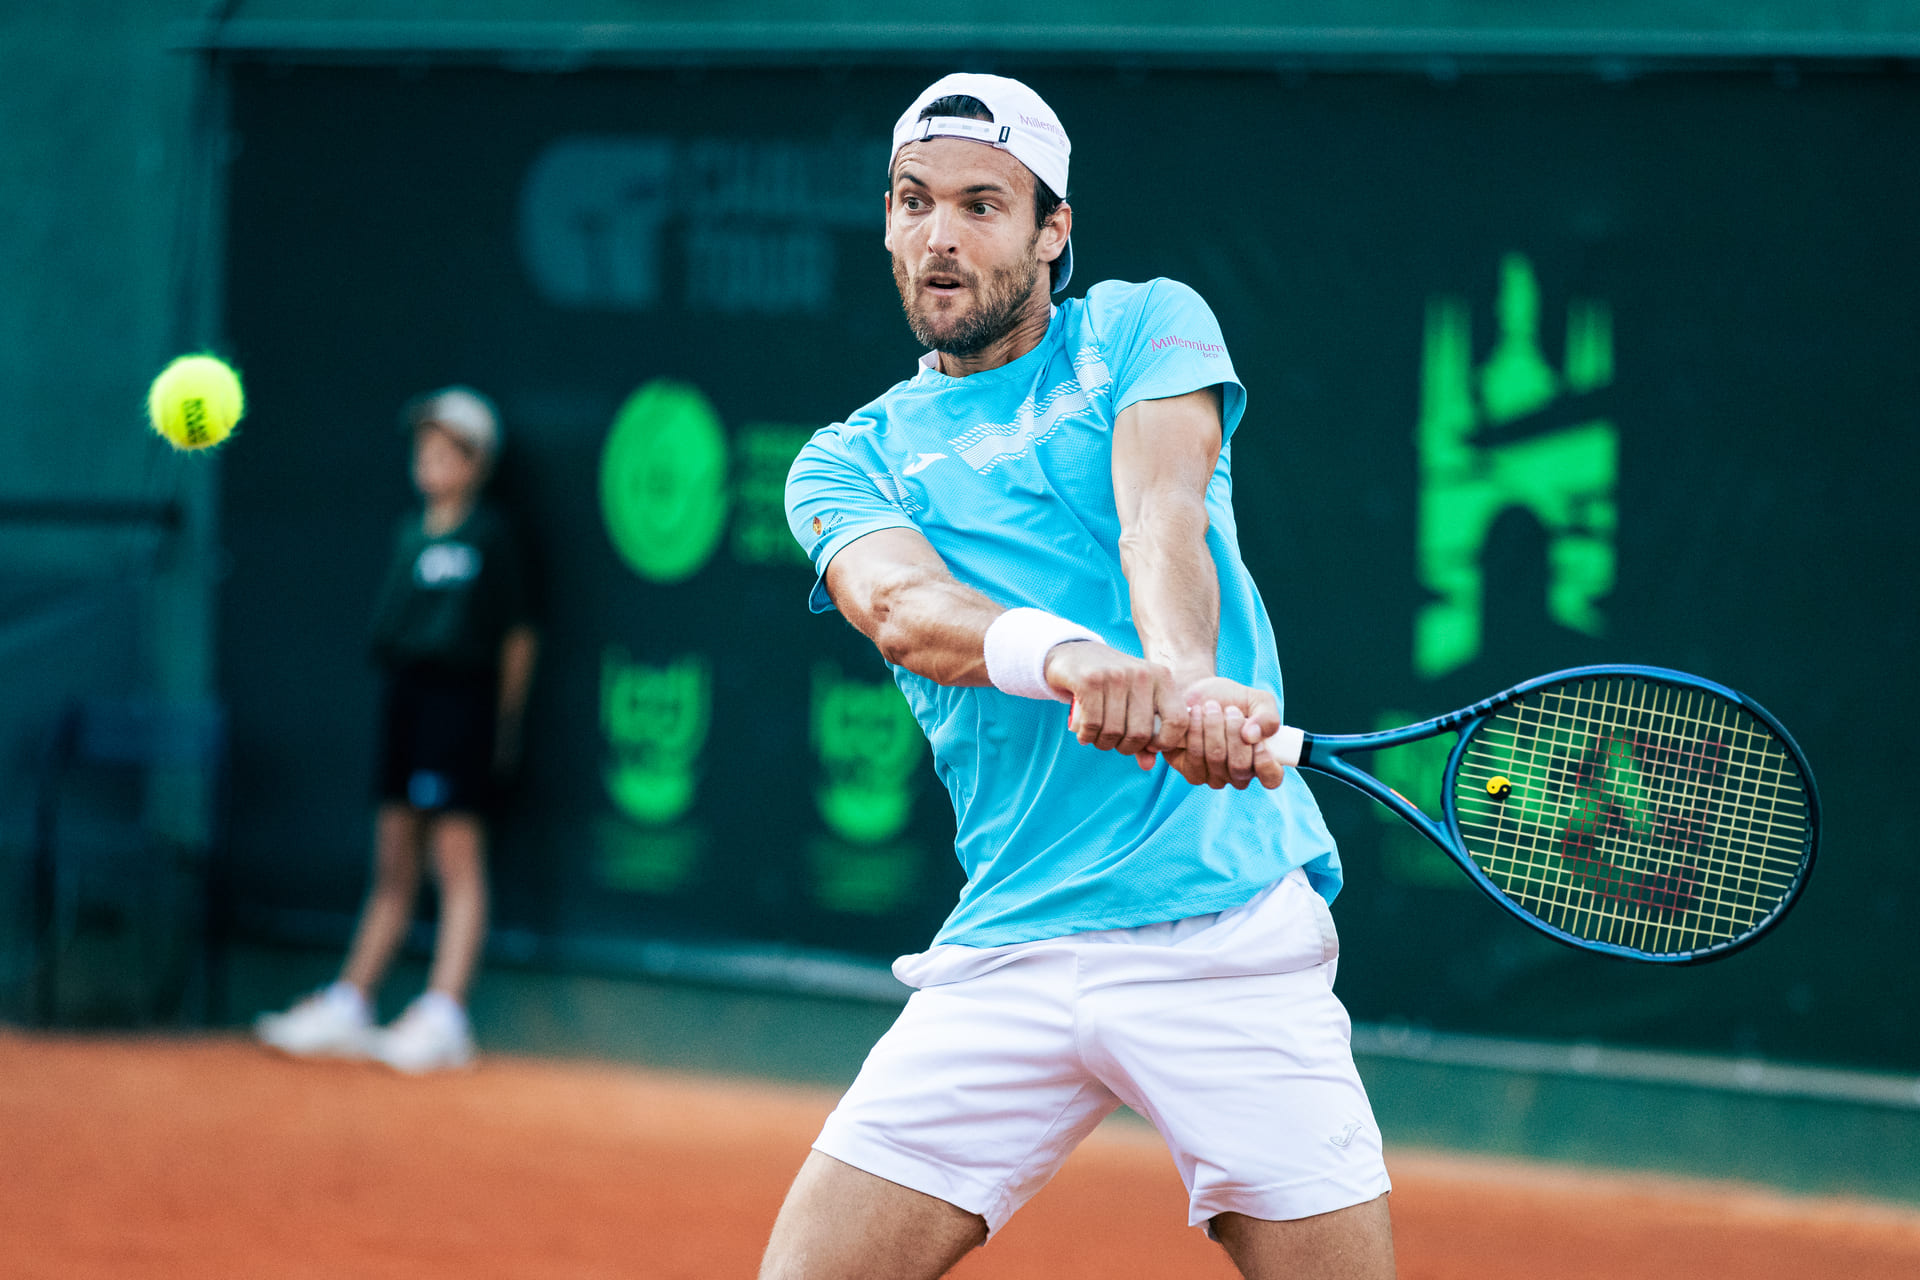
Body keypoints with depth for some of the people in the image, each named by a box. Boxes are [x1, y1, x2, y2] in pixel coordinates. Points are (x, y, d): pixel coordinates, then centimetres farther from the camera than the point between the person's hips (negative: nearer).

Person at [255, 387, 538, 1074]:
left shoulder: (490, 536, -3)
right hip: (406, 695, 7)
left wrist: (506, 721, -3)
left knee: (458, 860, -7)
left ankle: (444, 1016, -10)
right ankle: (348, 1006, 11)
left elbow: (518, 636, -1)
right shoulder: (410, 534, 15)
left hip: (462, 700, -7)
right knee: (393, 868, 10)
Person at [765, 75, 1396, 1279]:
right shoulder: (848, 461, 11)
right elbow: (903, 607, -12)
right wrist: (1065, 659, -35)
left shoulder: (1145, 326, 9)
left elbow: (1162, 514, -12)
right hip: (1006, 953, 2)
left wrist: (1187, 676, -35)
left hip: (1232, 927, -2)